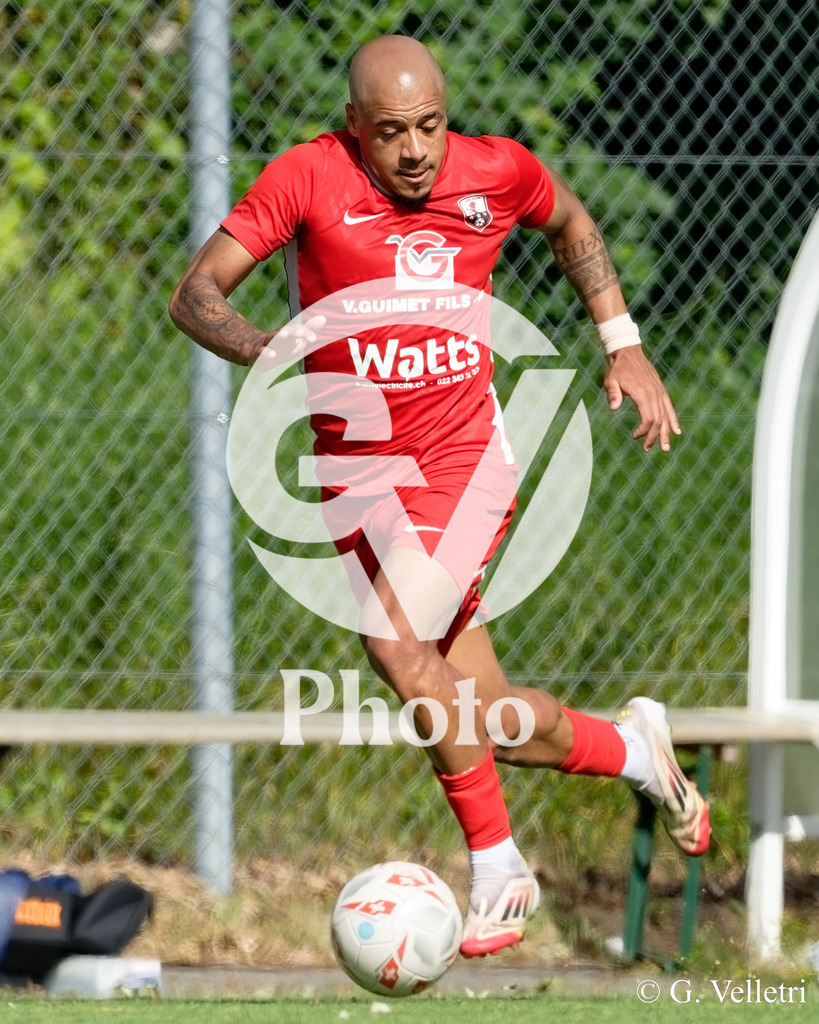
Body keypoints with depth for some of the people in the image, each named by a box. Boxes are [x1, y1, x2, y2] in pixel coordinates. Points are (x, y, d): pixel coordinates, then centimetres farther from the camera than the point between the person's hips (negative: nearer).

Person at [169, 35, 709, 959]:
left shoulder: (496, 173, -4)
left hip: (463, 451, -2)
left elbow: (570, 223, 20)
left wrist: (623, 346, 13)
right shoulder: (311, 178, -11)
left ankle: (494, 866, -15)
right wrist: (269, 349, -32)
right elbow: (194, 295, -13)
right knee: (484, 721, 3)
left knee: (397, 639, -27)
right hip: (358, 465, 2)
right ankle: (633, 750, 32)